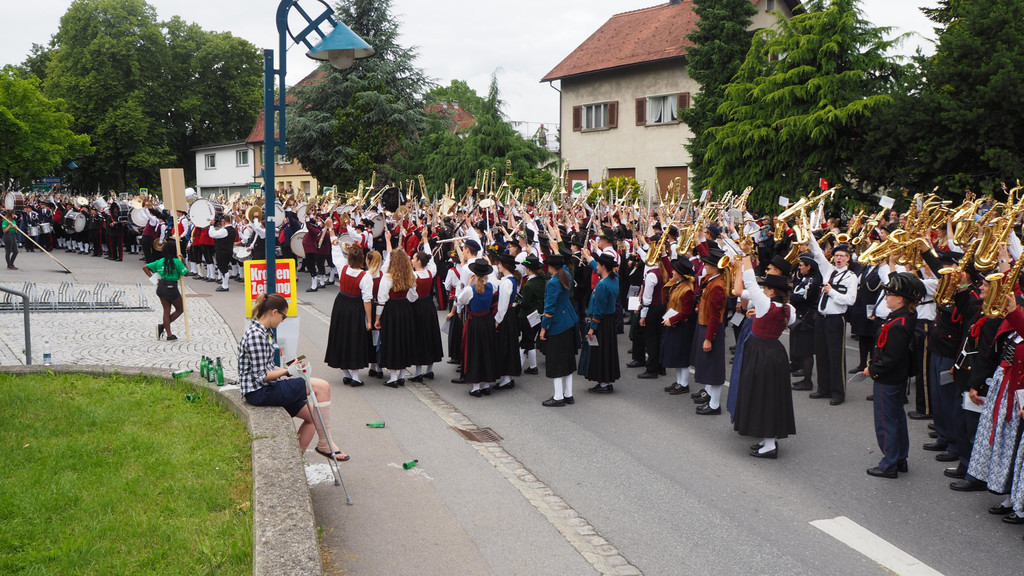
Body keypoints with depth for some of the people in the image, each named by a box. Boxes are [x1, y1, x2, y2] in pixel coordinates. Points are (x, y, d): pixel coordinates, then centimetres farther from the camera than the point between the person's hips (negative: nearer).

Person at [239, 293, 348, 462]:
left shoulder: (264, 331, 14)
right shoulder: (256, 335, -18)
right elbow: (261, 376, -20)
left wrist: (283, 369, 8)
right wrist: (287, 371, -10)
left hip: (266, 389, 11)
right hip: (259, 392, -11)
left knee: (312, 416, 6)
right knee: (322, 386, -16)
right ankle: (324, 444, -6)